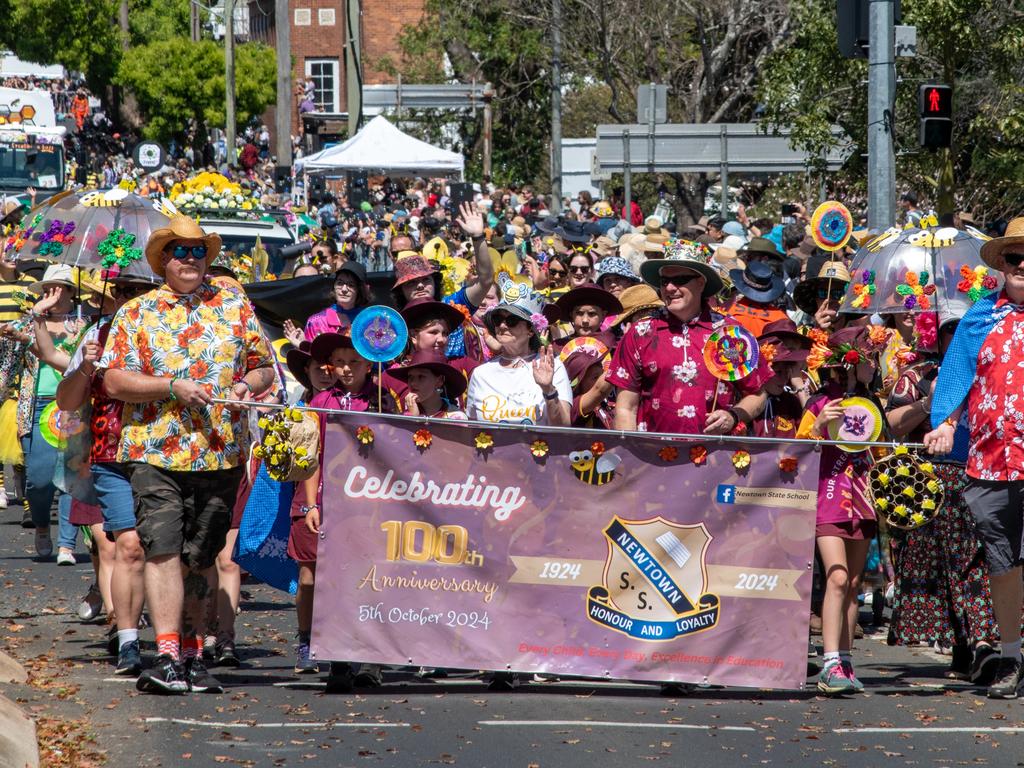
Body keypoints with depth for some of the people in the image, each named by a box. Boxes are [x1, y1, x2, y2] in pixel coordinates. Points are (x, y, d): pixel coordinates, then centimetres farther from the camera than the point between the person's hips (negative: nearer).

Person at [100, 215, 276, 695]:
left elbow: (264, 367, 16)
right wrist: (172, 388, -13)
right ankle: (167, 657, -19)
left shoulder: (235, 307, 12)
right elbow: (114, 381, -1)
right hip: (154, 452, -2)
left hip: (221, 453, 2)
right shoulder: (137, 312, 6)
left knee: (199, 560, 8)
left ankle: (192, 657, 15)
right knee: (162, 551, -14)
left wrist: (248, 385, -6)